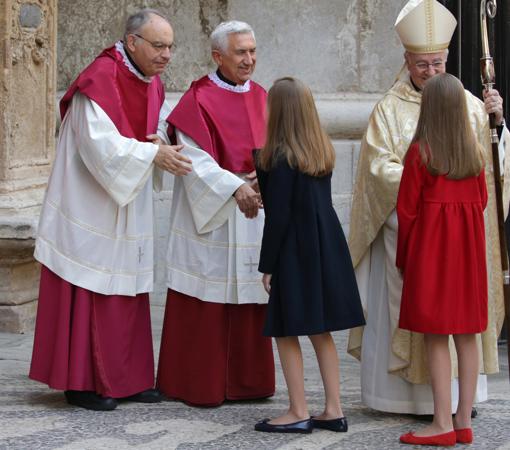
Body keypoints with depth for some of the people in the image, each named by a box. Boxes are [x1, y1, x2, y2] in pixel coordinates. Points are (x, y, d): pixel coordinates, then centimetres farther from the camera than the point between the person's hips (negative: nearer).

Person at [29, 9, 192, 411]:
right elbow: (99, 142, -25)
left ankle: (127, 378, 18)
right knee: (90, 294, -4)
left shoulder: (153, 85, 8)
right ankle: (82, 383, 4)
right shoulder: (100, 80, -18)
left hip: (128, 208, 8)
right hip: (91, 207, -8)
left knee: (128, 293, 11)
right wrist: (153, 154, -31)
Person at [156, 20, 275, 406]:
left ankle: (246, 381, 16)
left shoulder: (262, 99, 11)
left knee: (249, 300, 8)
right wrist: (235, 188, -25)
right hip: (209, 213, -6)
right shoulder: (199, 100, -8)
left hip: (253, 213, 6)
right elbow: (194, 158, -15)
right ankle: (200, 384, 6)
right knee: (207, 304, -3)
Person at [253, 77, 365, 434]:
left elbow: (278, 215, -16)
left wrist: (267, 265, -10)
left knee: (287, 332, 2)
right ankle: (334, 410, 15)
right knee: (321, 331, 13)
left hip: (294, 253, -8)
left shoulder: (282, 158, -15)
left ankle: (299, 412, 5)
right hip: (325, 250, 8)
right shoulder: (323, 152, 6)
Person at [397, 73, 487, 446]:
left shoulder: (420, 153, -10)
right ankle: (465, 420, 9)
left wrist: (403, 258, 4)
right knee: (467, 334, 7)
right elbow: (481, 201, 13)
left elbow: (407, 209, -7)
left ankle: (443, 423, -5)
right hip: (468, 247, 5)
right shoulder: (475, 152, 4)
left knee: (435, 335, -3)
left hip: (431, 246, -5)